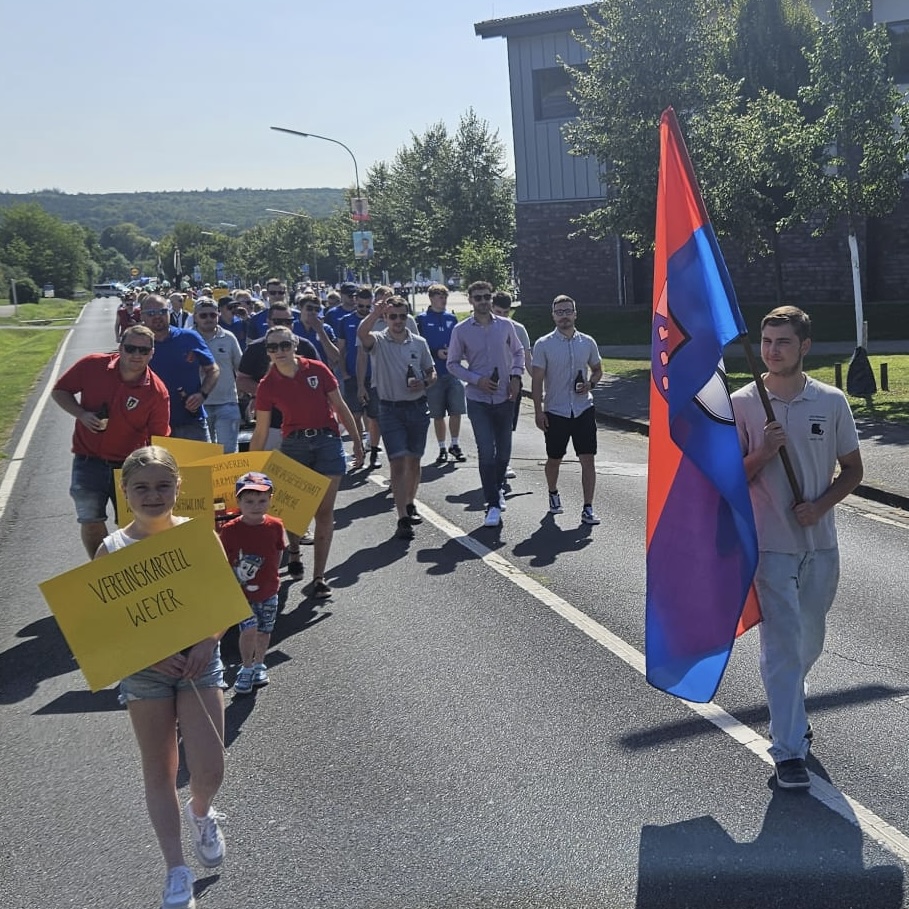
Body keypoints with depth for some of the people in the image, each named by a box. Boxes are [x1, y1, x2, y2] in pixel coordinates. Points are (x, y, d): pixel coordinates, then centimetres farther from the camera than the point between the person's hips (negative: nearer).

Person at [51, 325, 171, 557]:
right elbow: (59, 391, 3)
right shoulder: (92, 366, -10)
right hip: (88, 461, 1)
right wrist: (82, 414, -13)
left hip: (130, 464, -1)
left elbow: (159, 439, -7)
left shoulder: (157, 391, -14)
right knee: (91, 521, 6)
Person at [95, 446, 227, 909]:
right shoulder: (111, 549, -8)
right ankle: (177, 872, 19)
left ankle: (200, 812, 33)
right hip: (143, 667, 0)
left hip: (198, 659, 0)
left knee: (209, 772, -3)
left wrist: (208, 641, -15)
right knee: (159, 772, 8)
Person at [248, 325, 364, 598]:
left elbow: (340, 407, 4)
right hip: (293, 444, 1)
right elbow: (261, 432, 2)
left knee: (324, 511, -1)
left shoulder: (317, 370, -5)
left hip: (327, 441, -1)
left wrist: (357, 440, 4)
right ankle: (293, 554, 33)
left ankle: (319, 576, 3)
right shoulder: (267, 386, -3)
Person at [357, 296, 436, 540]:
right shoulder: (378, 341, -3)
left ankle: (410, 504, 33)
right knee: (398, 463, -8)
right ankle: (402, 519, -8)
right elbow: (361, 333, -27)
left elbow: (432, 373, 13)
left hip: (417, 407, 3)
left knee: (413, 461, 13)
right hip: (390, 409, -3)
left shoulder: (419, 342, 6)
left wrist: (424, 383, -9)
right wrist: (376, 311, -40)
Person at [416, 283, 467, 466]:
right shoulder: (422, 319, -1)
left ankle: (455, 445, 18)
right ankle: (442, 449, 16)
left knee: (456, 412, 1)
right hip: (434, 374, -2)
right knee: (438, 415, 5)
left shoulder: (451, 318, 9)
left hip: (454, 372, 2)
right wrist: (436, 353, -15)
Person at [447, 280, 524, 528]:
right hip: (478, 400, -2)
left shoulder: (505, 326, 1)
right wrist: (477, 380, -12)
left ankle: (497, 488, 38)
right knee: (486, 452, -9)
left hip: (505, 398, 3)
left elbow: (518, 352, 15)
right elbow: (453, 364, 1)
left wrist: (515, 377, -1)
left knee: (504, 451, 12)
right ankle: (493, 505, -2)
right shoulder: (461, 330, -4)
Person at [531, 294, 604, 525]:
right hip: (555, 411, -1)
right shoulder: (543, 345, -4)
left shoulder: (587, 342, 4)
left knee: (588, 459, -5)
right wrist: (538, 411, -8)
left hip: (584, 409, 2)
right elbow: (536, 381, -3)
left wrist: (590, 384, -5)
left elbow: (597, 369, 17)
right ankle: (553, 494, 40)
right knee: (554, 459, 13)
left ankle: (588, 508, 0)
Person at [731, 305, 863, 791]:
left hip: (820, 543, 3)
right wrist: (764, 452, -20)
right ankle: (789, 751, 0)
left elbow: (852, 470, 7)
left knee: (809, 641, 17)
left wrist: (820, 505, -10)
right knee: (783, 644, -6)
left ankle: (789, 708, 44)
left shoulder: (832, 402, 0)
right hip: (770, 544, -3)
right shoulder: (742, 404, -5)